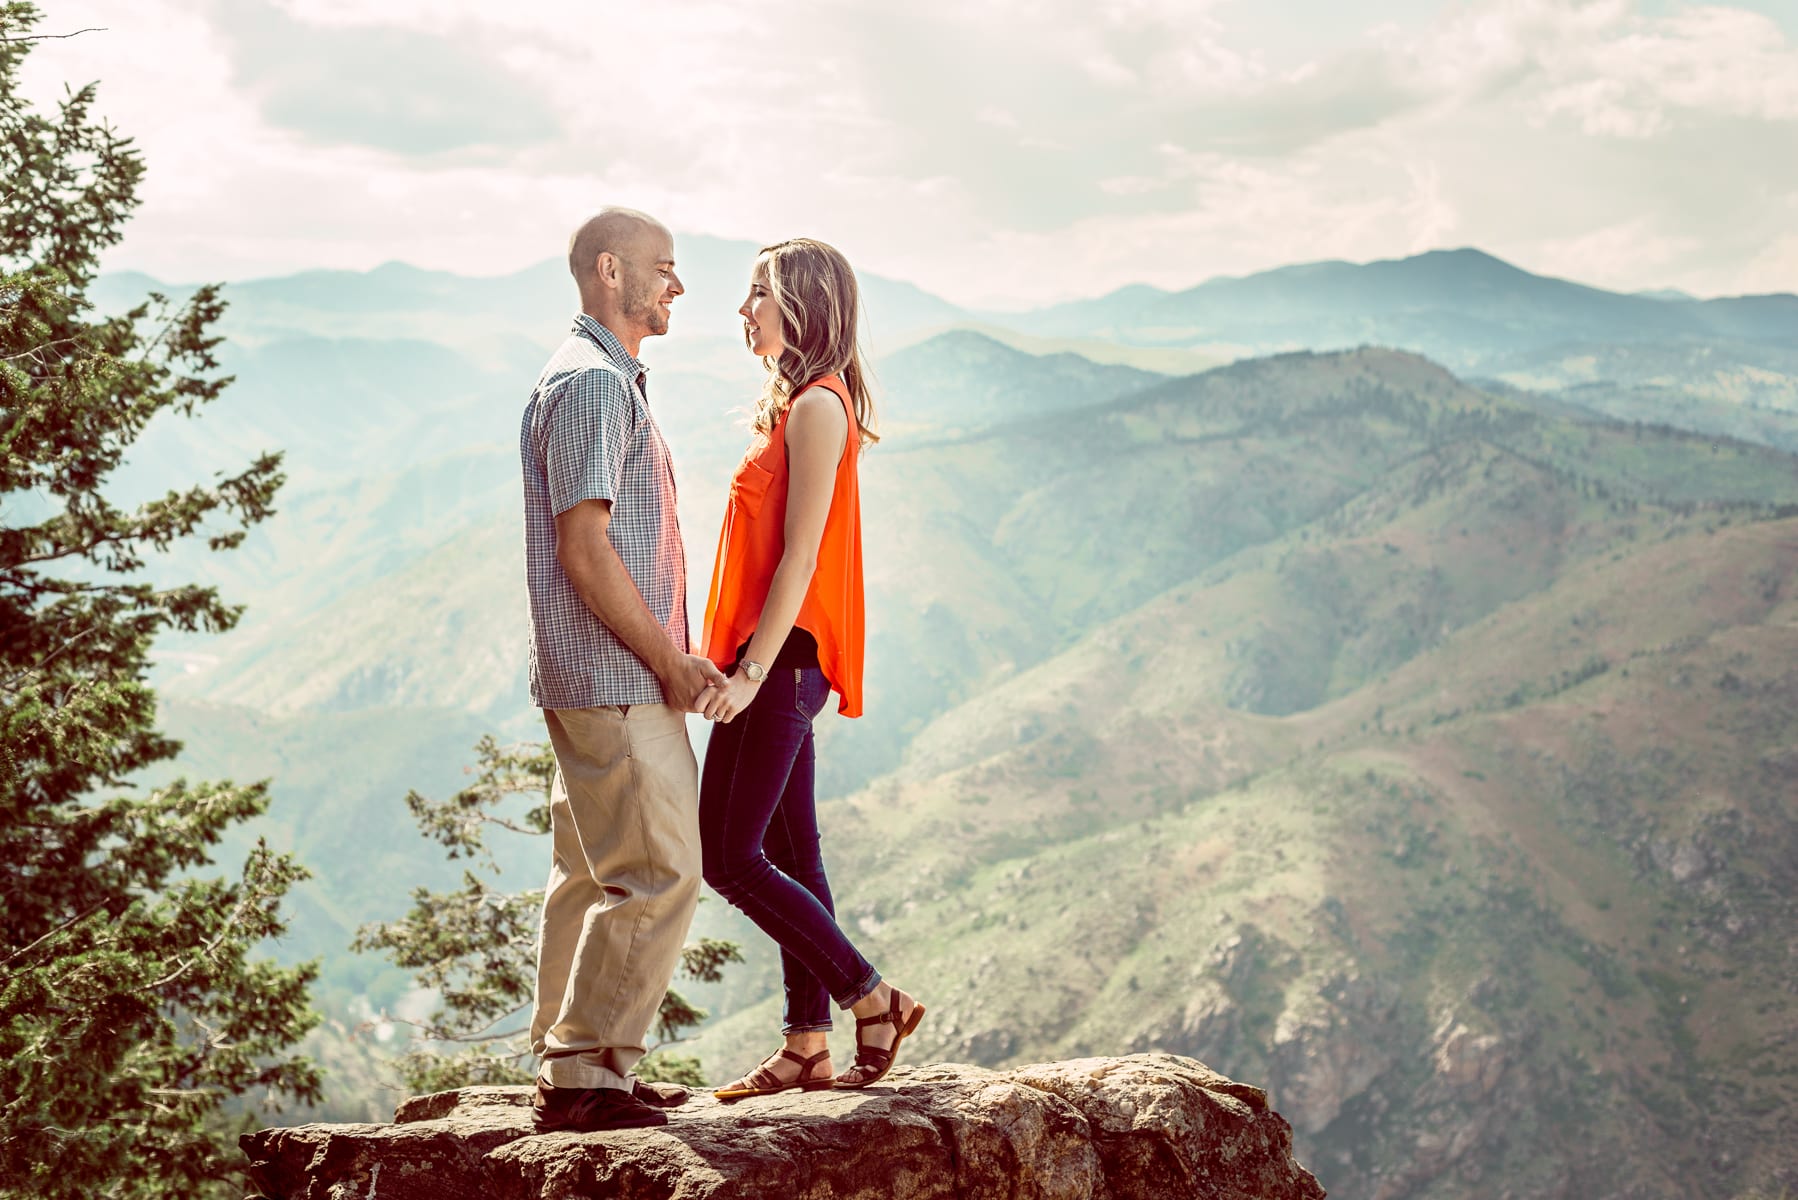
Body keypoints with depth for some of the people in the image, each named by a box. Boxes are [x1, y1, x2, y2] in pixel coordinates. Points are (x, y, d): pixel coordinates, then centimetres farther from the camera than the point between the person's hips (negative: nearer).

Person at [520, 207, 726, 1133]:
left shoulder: (609, 379, 20)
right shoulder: (592, 381, -14)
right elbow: (584, 545, -21)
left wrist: (671, 656, 17)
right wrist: (670, 659, -15)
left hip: (602, 677, 11)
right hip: (615, 681, -11)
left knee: (593, 875, 13)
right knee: (657, 872, -10)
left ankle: (569, 1065, 19)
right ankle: (583, 1074, -7)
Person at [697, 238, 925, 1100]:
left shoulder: (817, 408, -13)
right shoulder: (798, 406, 17)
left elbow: (799, 555, -19)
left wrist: (751, 671, -22)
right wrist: (740, 663, 18)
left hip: (783, 657, -10)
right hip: (778, 662, 10)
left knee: (729, 857, -9)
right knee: (789, 853, 9)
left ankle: (874, 1000, -2)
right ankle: (807, 1047, 13)